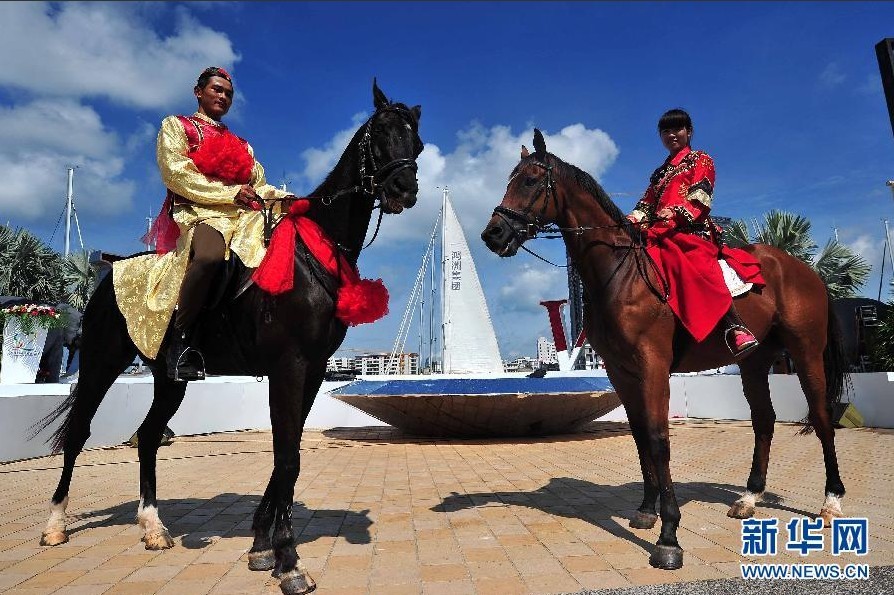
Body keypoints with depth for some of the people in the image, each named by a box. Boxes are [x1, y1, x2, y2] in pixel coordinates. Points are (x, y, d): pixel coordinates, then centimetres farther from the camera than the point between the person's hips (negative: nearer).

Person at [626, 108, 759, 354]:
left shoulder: (701, 160, 16)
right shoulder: (660, 173, 33)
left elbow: (700, 198, -2)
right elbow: (647, 204, 20)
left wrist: (676, 212, -22)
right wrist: (634, 219, -3)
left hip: (693, 230, -7)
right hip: (661, 234, 7)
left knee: (695, 263, -36)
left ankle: (735, 327, -41)